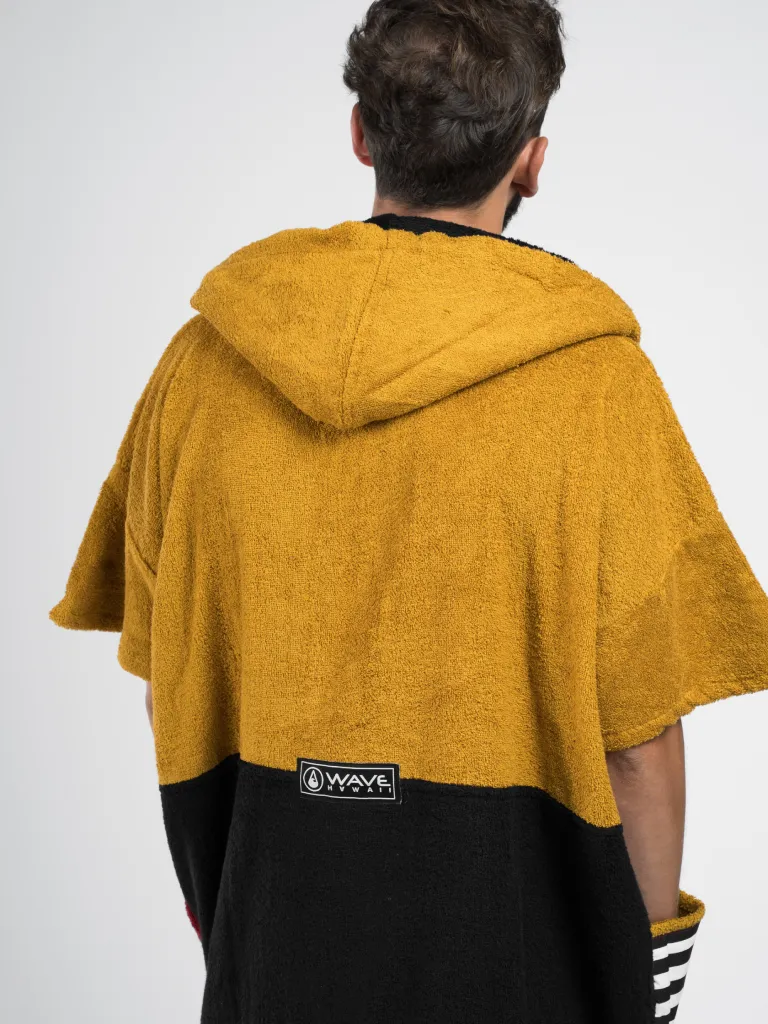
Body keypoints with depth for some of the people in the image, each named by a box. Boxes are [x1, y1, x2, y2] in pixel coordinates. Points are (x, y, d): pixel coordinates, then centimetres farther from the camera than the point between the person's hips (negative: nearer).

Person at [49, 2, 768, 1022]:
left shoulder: (205, 356, -7)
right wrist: (654, 932, 4)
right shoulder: (595, 381, -17)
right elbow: (638, 735, -13)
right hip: (512, 934, -2)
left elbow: (165, 678, 1)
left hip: (272, 911, 3)